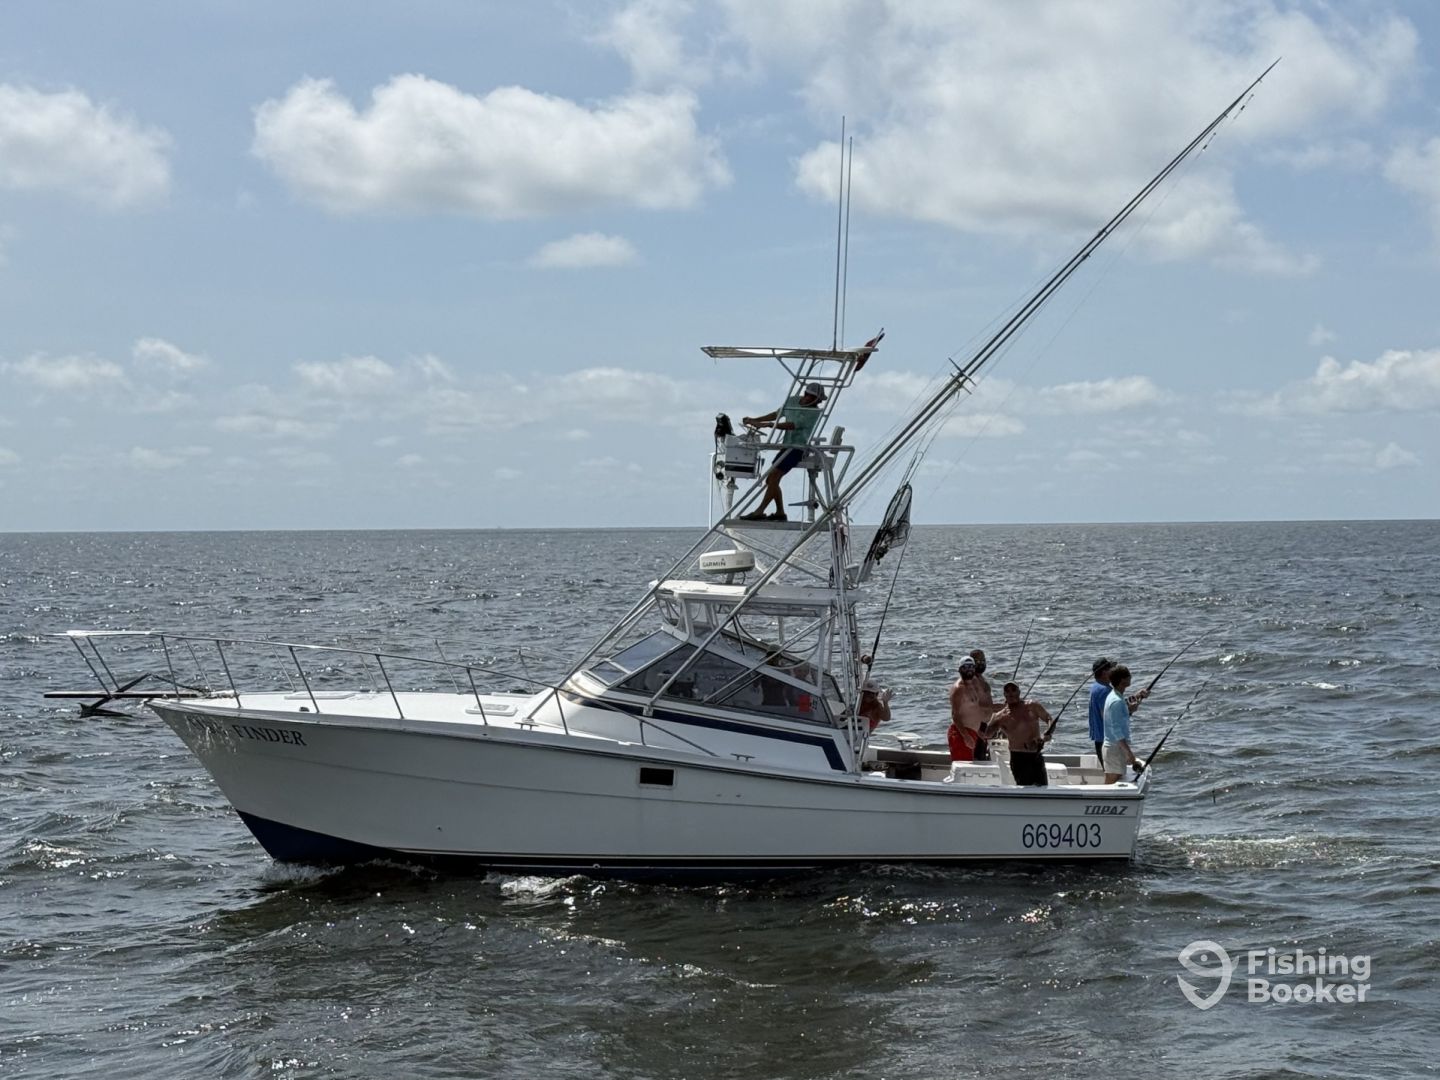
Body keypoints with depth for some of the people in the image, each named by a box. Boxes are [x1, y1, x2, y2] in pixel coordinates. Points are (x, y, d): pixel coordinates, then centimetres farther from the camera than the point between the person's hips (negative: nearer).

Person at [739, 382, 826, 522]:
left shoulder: (814, 412, -15)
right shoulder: (793, 400, 8)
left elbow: (792, 425, -23)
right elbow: (777, 414, 19)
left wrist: (766, 425, -29)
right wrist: (754, 420, 9)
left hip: (798, 448, -8)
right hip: (787, 446, 8)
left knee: (773, 477, -16)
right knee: (771, 479, 6)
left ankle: (759, 512, -16)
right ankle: (780, 513, 13)